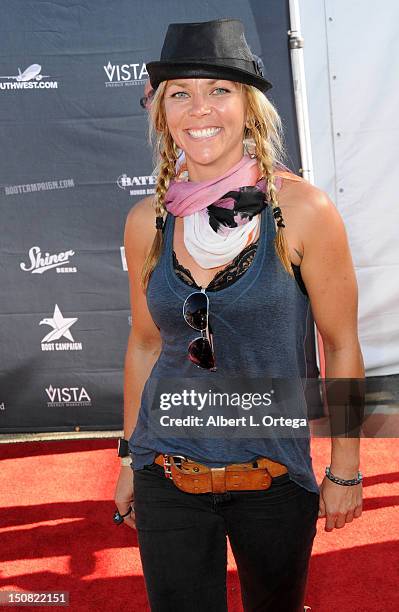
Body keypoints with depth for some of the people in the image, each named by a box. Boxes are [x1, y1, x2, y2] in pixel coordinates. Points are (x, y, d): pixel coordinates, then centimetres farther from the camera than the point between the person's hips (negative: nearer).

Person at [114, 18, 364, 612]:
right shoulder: (148, 221, -3)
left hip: (273, 476, -2)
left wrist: (345, 471, -2)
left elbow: (341, 346, -5)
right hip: (166, 470, 2)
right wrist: (130, 458, 13)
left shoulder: (302, 210, -12)